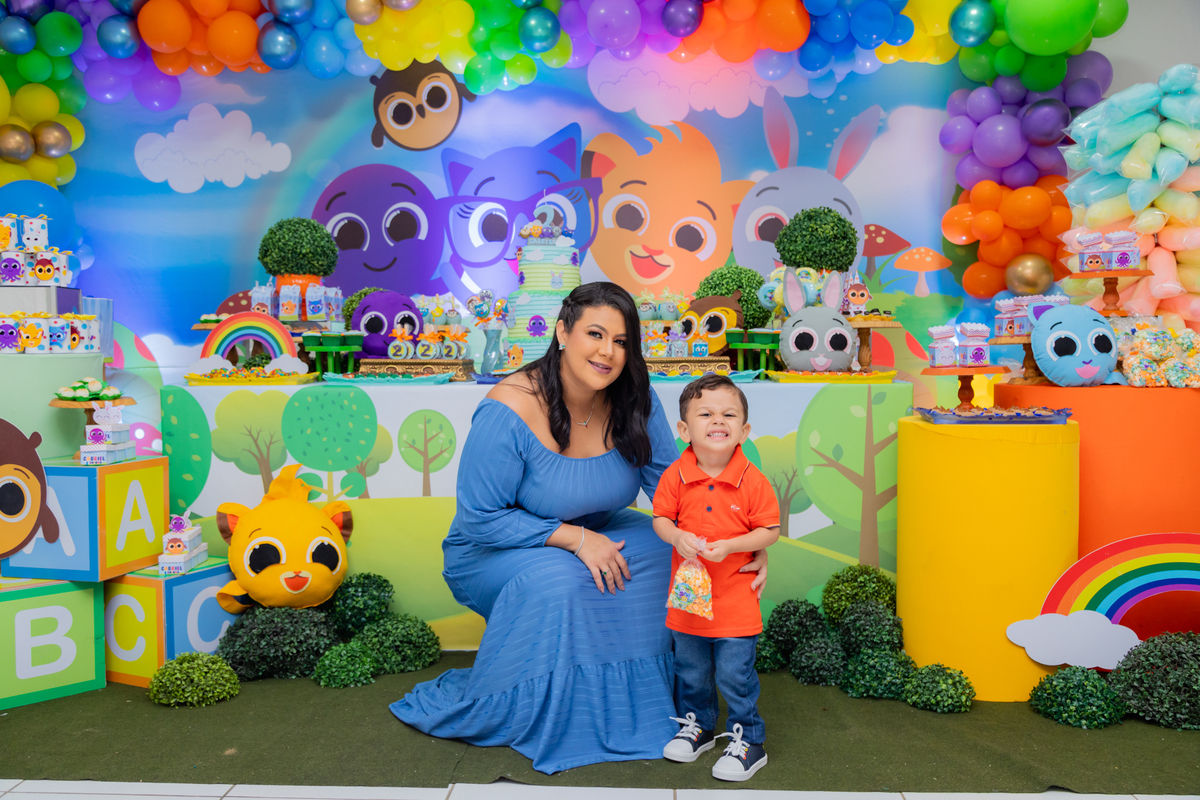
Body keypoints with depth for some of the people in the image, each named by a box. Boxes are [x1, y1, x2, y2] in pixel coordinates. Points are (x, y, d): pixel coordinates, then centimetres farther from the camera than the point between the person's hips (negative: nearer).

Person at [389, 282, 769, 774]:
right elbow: (480, 518, -24)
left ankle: (636, 700, -1)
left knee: (661, 548, -20)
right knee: (555, 579, -36)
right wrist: (575, 539, -30)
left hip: (593, 534, 5)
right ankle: (486, 709, -10)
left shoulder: (635, 401, -12)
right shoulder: (508, 412, -28)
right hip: (492, 551, -5)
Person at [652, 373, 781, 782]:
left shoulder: (753, 480, -15)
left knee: (735, 675, 4)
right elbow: (660, 518, 1)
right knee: (690, 670, 19)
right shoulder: (675, 476, -9)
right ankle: (696, 724, 41)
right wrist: (676, 536, -20)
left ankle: (748, 739, 24)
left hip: (735, 598, -3)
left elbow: (770, 530, -9)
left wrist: (730, 546, -22)